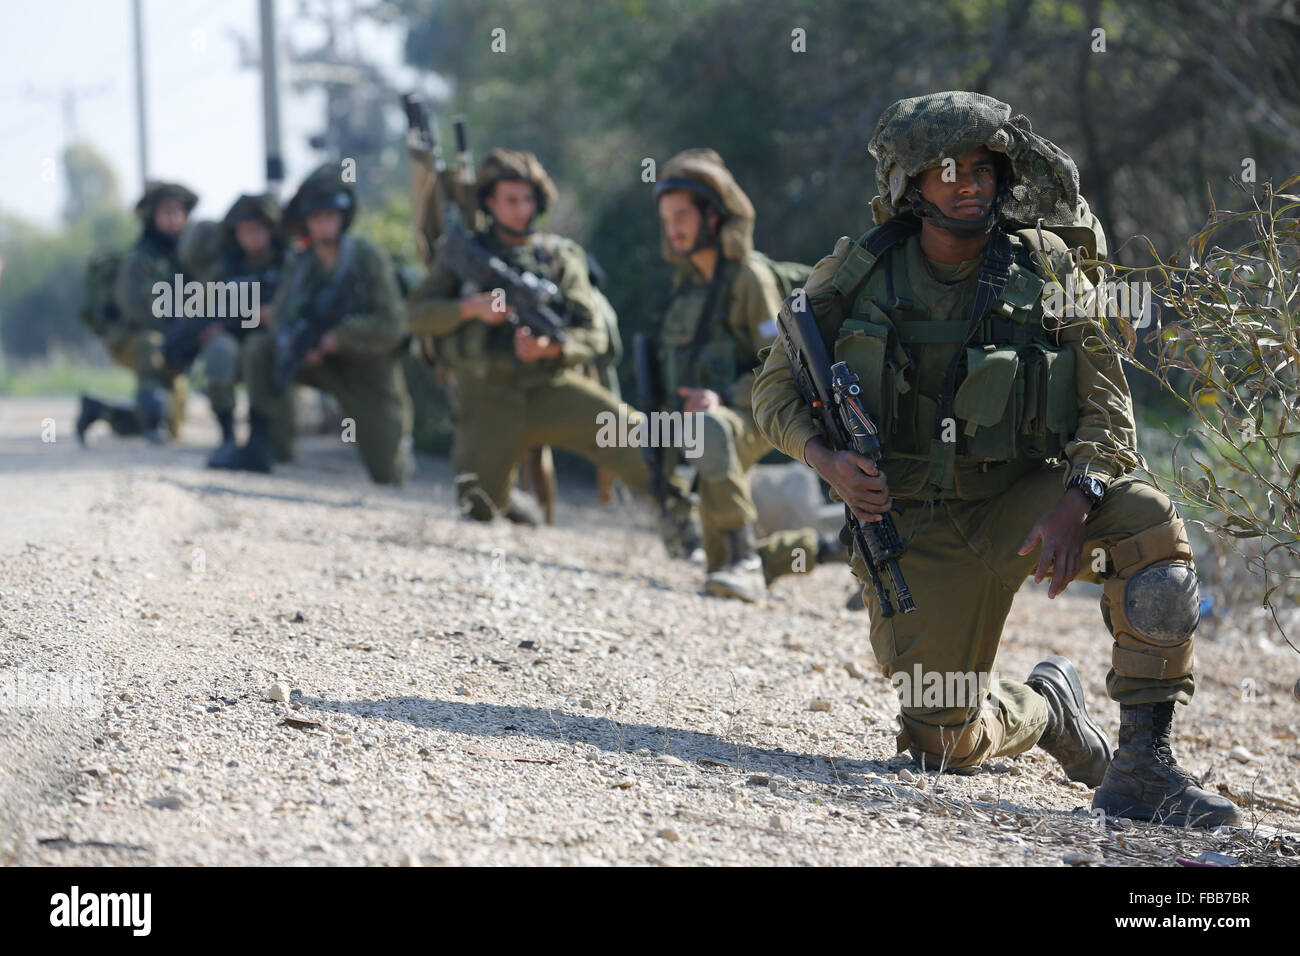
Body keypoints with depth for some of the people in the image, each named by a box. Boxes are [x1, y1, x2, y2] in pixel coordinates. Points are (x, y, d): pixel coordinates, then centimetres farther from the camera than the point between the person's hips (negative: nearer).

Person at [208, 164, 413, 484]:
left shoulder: (368, 258, -17)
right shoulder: (299, 263, -5)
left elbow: (390, 326, -19)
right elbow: (284, 317, -5)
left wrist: (338, 337, -28)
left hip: (371, 370, -3)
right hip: (323, 363, 3)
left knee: (389, 476, -5)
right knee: (259, 348, -21)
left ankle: (398, 437, 32)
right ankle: (264, 444, -18)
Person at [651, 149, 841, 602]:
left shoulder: (750, 276, -13)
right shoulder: (686, 279, 10)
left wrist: (724, 398, -29)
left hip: (751, 418, -8)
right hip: (700, 417, 8)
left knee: (711, 430, -44)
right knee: (722, 565, 9)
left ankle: (745, 562, -44)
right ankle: (818, 547, 33)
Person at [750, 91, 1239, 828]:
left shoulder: (1046, 269, -5)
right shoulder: (856, 275, -4)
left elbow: (1107, 406, -7)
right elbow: (777, 387, 4)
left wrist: (1075, 503, -26)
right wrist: (827, 459, -17)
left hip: (1025, 493, -1)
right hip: (919, 526, 1)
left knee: (1149, 523, -33)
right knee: (943, 746, -1)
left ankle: (1143, 765, -28)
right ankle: (1046, 707, 36)